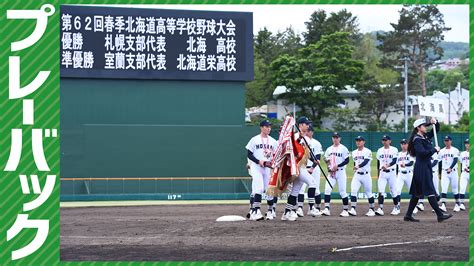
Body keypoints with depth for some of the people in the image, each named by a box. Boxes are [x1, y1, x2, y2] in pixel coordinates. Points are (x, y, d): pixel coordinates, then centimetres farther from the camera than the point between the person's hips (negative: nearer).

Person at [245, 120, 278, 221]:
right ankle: (256, 211, -21)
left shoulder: (273, 141, 12)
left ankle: (270, 211, 16)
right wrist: (259, 161, -16)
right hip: (256, 167, -4)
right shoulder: (254, 140, 0)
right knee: (259, 188, -18)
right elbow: (249, 154, -2)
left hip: (268, 168, 4)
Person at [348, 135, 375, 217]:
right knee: (353, 191, -13)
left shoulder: (367, 152, -7)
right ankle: (353, 209, -16)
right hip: (357, 175, 5)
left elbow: (366, 161, -22)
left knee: (368, 193, 4)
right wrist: (355, 168, 8)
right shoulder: (354, 153, 12)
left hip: (366, 175, -4)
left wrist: (358, 166, -37)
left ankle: (371, 210, 17)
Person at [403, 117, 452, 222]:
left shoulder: (426, 137, 14)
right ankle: (440, 215, -10)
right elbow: (423, 153, -24)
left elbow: (436, 130, 26)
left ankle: (408, 215, 13)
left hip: (427, 166, 10)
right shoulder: (417, 140, -13)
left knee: (417, 192, 10)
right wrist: (434, 149, -14)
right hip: (421, 167, -10)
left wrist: (435, 123, 6)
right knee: (430, 191, -9)